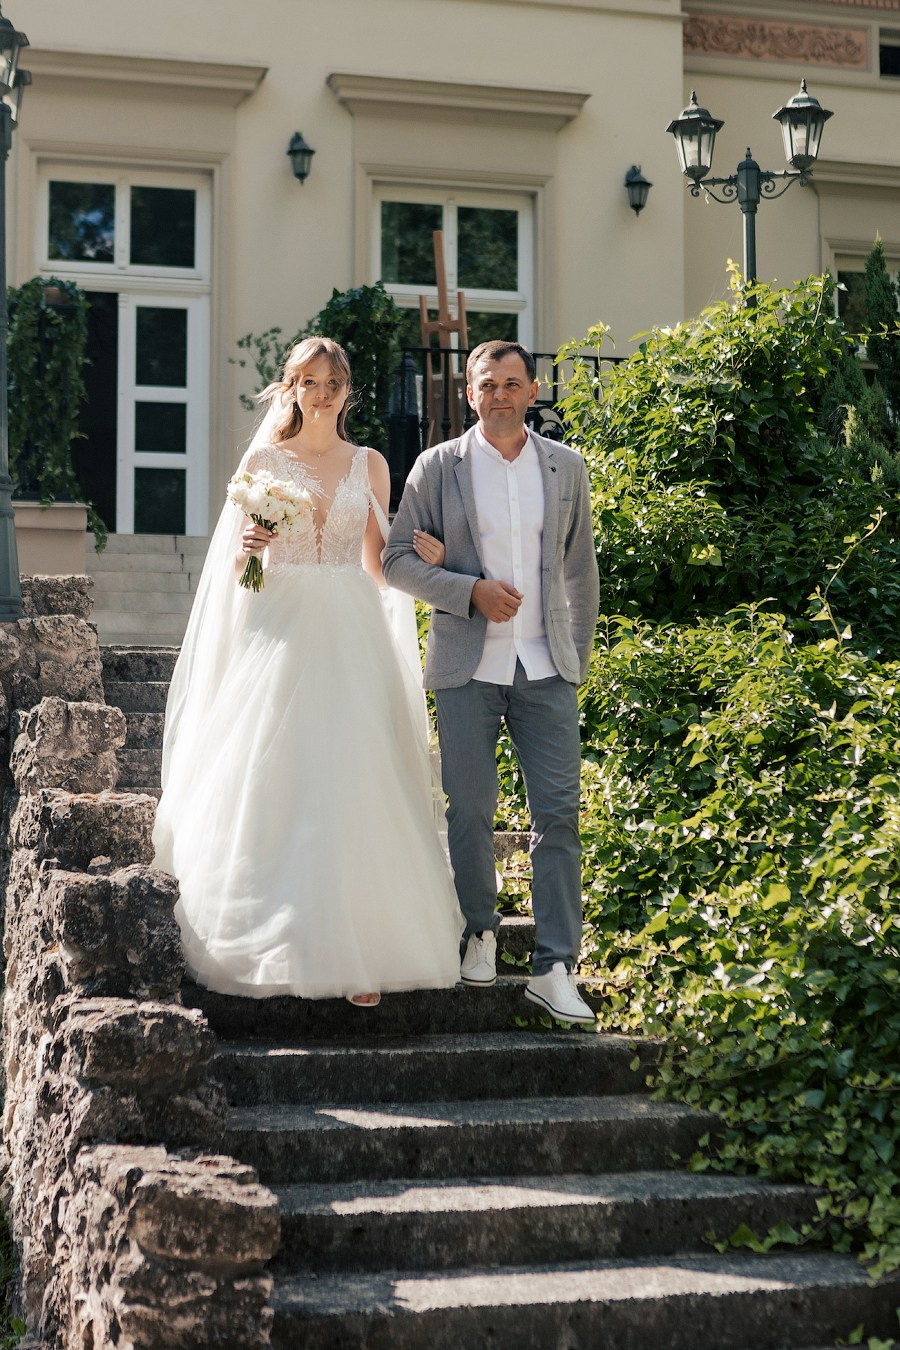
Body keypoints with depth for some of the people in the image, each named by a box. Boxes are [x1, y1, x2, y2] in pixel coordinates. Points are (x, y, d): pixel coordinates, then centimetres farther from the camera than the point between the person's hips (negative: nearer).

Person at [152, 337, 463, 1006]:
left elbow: (377, 564, 15)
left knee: (352, 787, -7)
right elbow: (239, 560, 8)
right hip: (279, 631, -1)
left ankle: (356, 948, -6)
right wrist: (246, 548, -14)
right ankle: (272, 942, 2)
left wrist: (427, 555, -2)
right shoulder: (263, 460, 8)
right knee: (269, 786, -6)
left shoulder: (370, 465, 12)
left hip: (351, 635, 1)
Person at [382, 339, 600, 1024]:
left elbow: (580, 569, 16)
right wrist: (471, 591, -12)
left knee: (559, 812, -6)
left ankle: (554, 967, -4)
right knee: (470, 813, 3)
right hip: (468, 666, -1)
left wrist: (577, 658, 13)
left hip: (546, 666, 1)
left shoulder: (567, 467, 10)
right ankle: (481, 931, 24)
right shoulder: (438, 467, 3)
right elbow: (398, 557, 2)